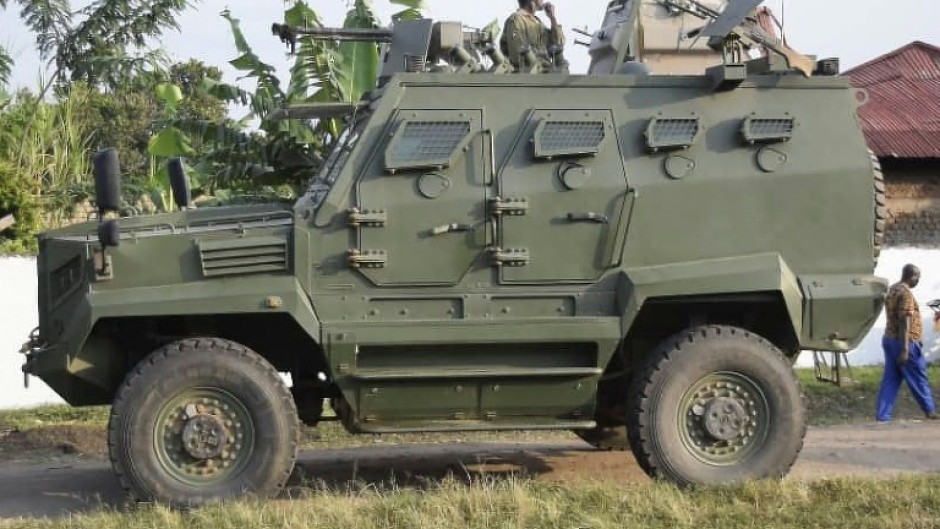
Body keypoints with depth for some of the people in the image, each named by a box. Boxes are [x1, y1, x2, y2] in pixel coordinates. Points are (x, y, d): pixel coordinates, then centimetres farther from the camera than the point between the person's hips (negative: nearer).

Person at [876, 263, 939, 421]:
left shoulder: (892, 290, 12)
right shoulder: (906, 294, -18)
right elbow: (904, 322, -23)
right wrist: (905, 349, -25)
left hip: (889, 339, 9)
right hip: (905, 342, -9)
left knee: (890, 380, 7)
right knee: (919, 379, 6)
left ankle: (882, 416, 2)